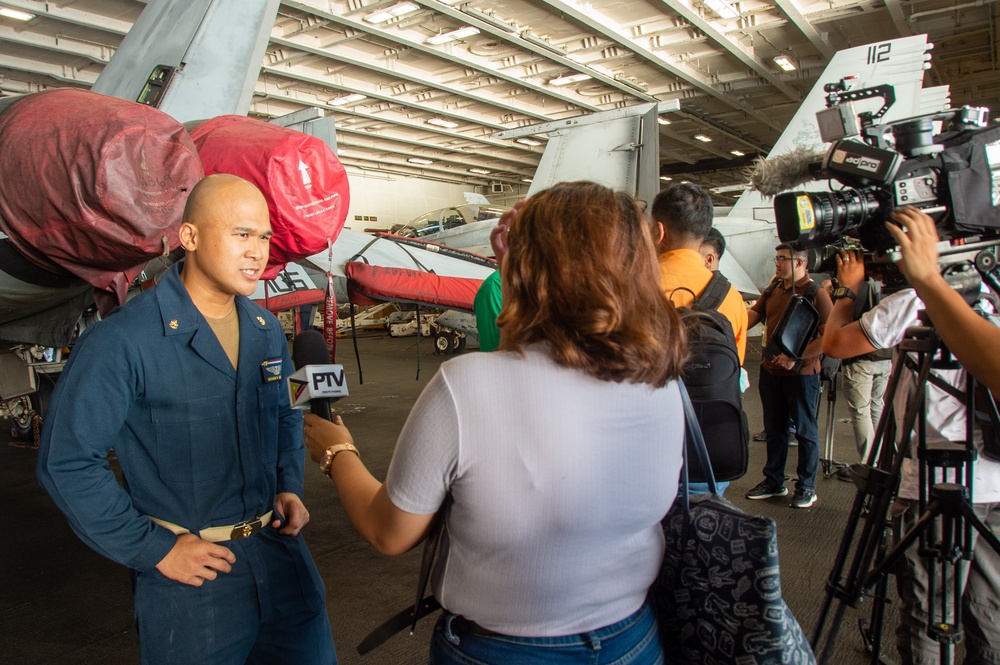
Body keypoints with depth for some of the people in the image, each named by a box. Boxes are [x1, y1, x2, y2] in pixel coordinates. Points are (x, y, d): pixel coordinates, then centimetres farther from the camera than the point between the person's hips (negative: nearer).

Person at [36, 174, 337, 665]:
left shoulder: (266, 331, 4)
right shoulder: (122, 341, -17)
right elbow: (66, 461, -15)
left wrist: (290, 487, 2)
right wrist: (155, 549, -14)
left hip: (279, 548, 6)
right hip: (190, 570, -5)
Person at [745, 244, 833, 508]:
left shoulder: (816, 293, -11)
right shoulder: (772, 290, 10)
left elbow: (829, 336, -16)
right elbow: (751, 316, 3)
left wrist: (796, 357, -22)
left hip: (802, 373, -6)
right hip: (770, 370, 7)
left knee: (805, 430, 5)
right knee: (774, 429, 15)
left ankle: (807, 487, 17)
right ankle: (774, 481, 27)